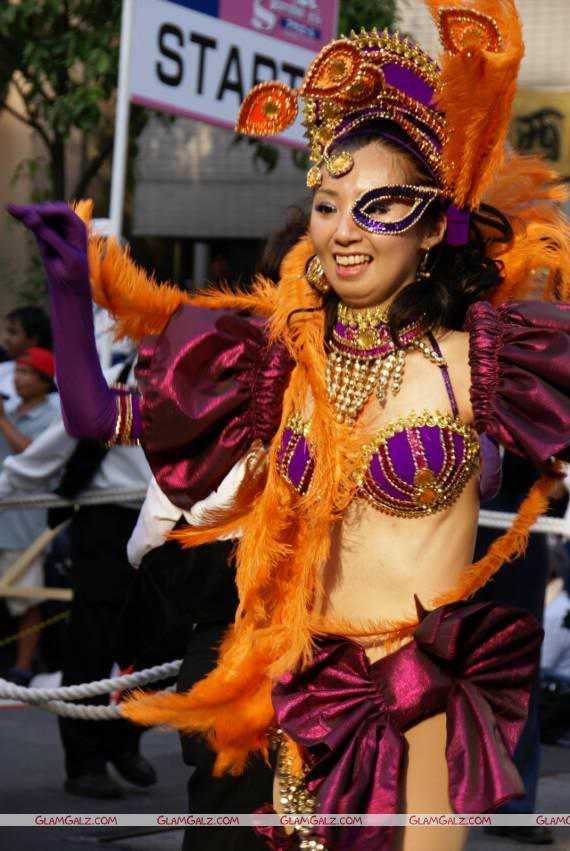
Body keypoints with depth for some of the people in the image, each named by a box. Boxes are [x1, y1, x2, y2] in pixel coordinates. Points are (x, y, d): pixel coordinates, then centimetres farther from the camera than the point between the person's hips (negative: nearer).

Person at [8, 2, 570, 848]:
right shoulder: (281, 359, 1)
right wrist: (71, 284, -6)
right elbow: (95, 416, 3)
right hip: (309, 686, 4)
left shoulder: (472, 358, -8)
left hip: (434, 693, -3)